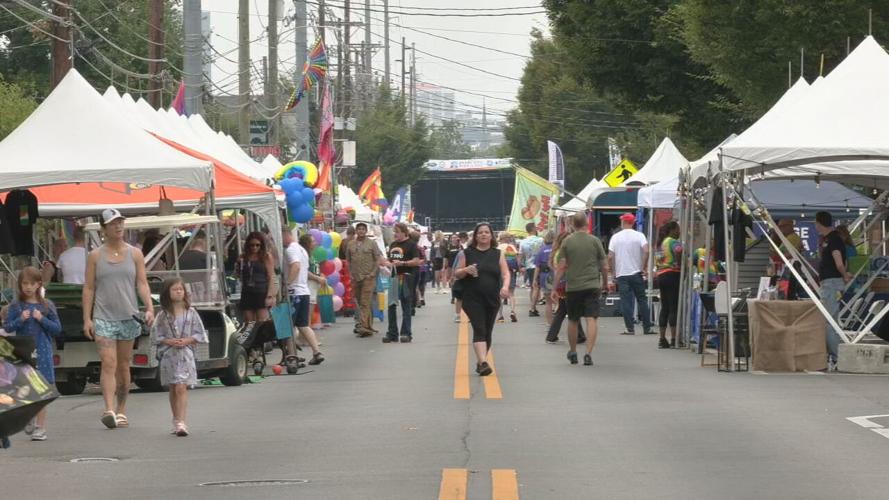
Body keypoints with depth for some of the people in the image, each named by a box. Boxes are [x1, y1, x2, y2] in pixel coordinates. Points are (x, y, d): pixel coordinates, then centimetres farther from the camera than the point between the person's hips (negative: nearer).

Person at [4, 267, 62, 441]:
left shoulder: (47, 306, 1)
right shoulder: (16, 306, 3)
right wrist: (20, 319, -15)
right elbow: (7, 327, 1)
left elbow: (57, 329, 2)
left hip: (42, 352, -1)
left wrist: (42, 319, -12)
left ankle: (40, 427, 1)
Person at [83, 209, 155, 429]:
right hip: (103, 317, -2)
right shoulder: (95, 256, 5)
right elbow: (88, 288, 5)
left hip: (128, 316, 2)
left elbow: (142, 284, 3)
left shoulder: (135, 254, 7)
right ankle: (109, 410, -24)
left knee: (123, 366, 9)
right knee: (108, 364, -14)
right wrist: (87, 318, -2)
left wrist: (149, 308, -12)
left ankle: (121, 411, 19)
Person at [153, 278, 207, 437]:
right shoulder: (163, 315, 3)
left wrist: (186, 340, -11)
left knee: (181, 388, -13)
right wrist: (169, 341, -13)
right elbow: (157, 336, 4)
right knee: (173, 389, 10)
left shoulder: (191, 313, 2)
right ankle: (177, 421, 21)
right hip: (168, 356, 2)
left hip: (185, 354, -2)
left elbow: (199, 334, 4)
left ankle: (181, 422, -19)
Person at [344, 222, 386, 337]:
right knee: (360, 303, 7)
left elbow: (378, 260, 0)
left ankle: (363, 326, -18)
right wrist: (351, 274, 5)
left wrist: (372, 274, -9)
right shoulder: (350, 244, 10)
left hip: (368, 277, -4)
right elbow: (348, 261, 15)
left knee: (365, 303, -12)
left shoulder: (372, 244, 1)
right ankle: (368, 326, 16)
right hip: (355, 278, 4)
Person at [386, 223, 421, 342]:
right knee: (391, 306, 6)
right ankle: (392, 333, 11)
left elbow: (416, 261, -12)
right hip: (394, 278, 7)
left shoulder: (411, 244, -5)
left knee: (406, 306, 0)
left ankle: (406, 333, 3)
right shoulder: (393, 245, 16)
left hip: (405, 278, -7)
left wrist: (402, 263, -21)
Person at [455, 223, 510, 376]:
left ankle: (480, 362, 25)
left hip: (492, 300, 3)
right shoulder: (468, 253, 5)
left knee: (487, 331, 10)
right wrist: (466, 270, -15)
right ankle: (483, 363, -27)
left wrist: (505, 286, -19)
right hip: (473, 299, -3)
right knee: (479, 329, -16)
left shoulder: (497, 254, 8)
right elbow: (457, 274, 7)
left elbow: (505, 273, 1)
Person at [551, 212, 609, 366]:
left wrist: (555, 288, 1)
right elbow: (604, 267, 2)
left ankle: (573, 353, 27)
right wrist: (605, 283, 19)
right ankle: (588, 353, -16)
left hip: (572, 287, 1)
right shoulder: (595, 241, 0)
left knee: (573, 321, 15)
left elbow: (561, 267, -3)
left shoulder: (567, 242, 0)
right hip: (592, 285, -1)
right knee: (591, 319, -4)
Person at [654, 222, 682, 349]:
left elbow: (657, 262, 19)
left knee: (664, 308, 10)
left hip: (660, 275, 9)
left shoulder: (661, 243, 19)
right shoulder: (673, 242, -8)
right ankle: (674, 339, -12)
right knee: (674, 307, -8)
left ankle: (662, 339, 9)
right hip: (673, 275, -9)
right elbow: (679, 253, -22)